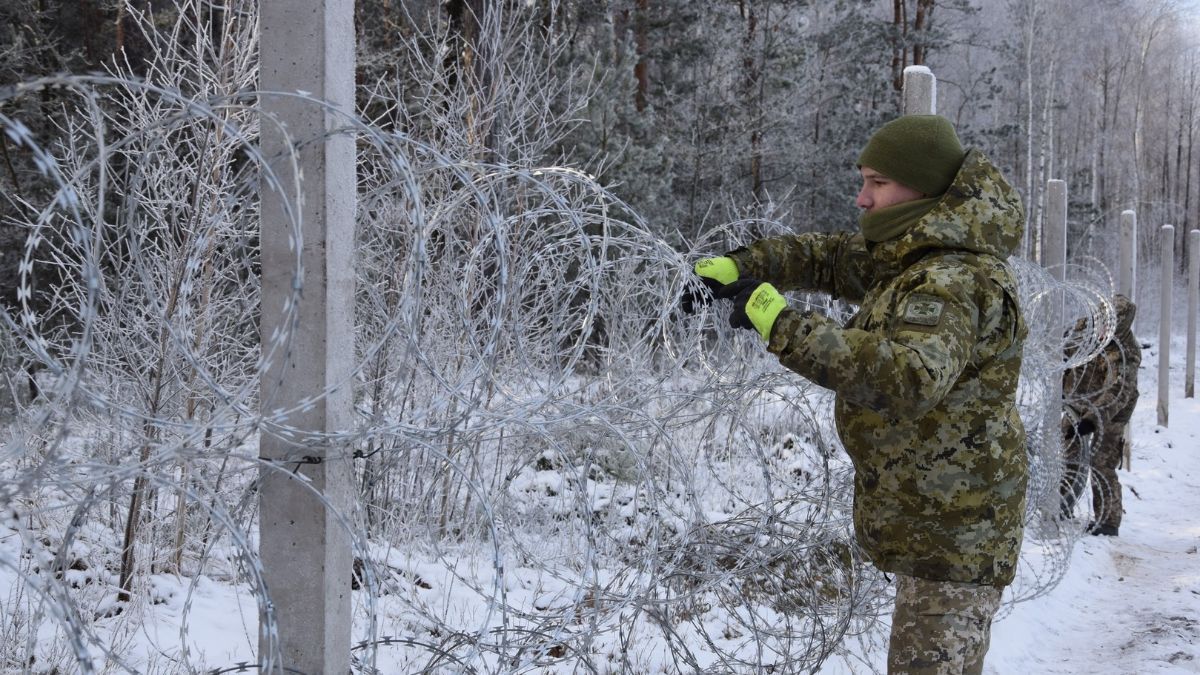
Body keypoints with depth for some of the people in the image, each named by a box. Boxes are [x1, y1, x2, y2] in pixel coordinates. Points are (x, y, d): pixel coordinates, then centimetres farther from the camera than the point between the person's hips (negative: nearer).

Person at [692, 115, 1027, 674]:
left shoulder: (955, 282, -25)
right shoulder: (910, 260, 9)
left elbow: (910, 378, -40)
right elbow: (827, 257, 17)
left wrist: (783, 327, -37)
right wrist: (736, 267, 0)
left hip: (952, 538, -11)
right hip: (933, 524, 11)